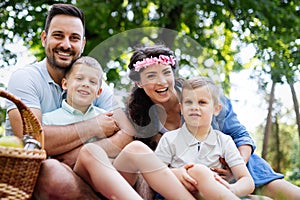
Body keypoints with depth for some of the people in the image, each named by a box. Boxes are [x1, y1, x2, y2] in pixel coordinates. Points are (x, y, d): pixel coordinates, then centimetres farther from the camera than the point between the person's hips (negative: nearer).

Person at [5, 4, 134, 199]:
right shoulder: (25, 78, -7)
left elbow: (126, 134, -9)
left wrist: (70, 158, -23)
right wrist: (94, 127, -14)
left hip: (78, 174, 3)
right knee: (54, 173, -36)